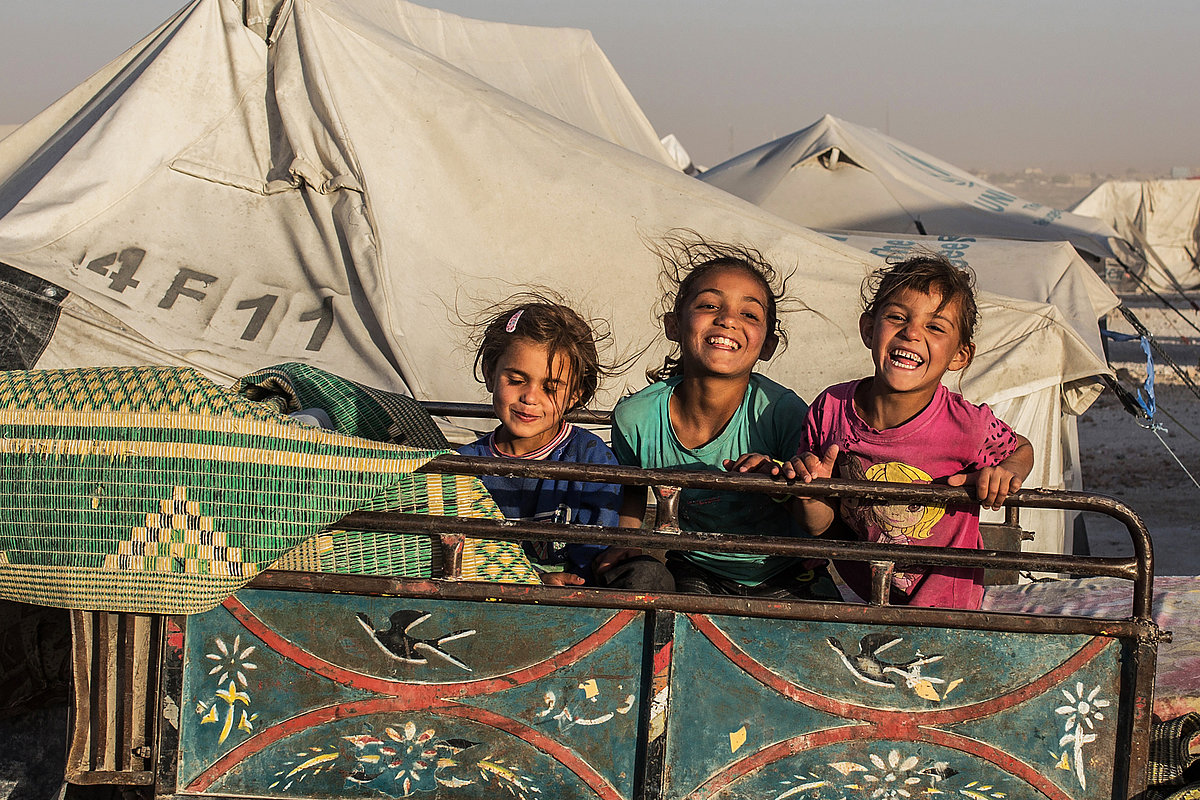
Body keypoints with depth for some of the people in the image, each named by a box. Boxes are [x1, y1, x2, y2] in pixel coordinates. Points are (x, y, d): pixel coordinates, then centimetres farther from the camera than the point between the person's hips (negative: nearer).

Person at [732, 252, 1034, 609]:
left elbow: (1021, 449, 1)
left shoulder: (967, 426, -24)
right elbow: (819, 526, -5)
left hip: (942, 604, -3)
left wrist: (1005, 474, -20)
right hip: (858, 593, 3)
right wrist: (810, 497, -27)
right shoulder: (830, 410, -15)